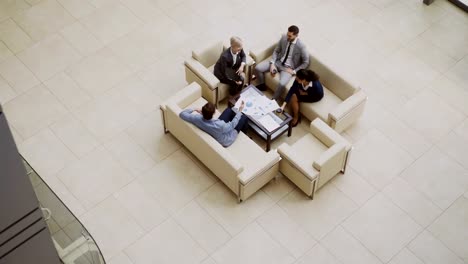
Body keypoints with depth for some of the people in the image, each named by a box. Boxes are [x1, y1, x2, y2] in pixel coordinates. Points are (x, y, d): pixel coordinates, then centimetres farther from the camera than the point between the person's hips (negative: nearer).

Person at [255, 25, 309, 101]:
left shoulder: (301, 46, -20)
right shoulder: (284, 38, -8)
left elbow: (306, 62, -10)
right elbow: (276, 51, 4)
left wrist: (294, 71, -15)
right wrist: (272, 64, -9)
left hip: (288, 68, -5)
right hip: (278, 62, 5)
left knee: (282, 84, -33)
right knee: (258, 68, -11)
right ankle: (261, 86, 15)